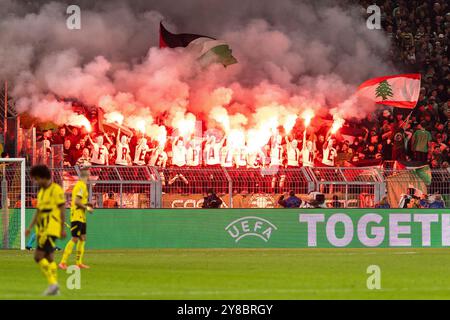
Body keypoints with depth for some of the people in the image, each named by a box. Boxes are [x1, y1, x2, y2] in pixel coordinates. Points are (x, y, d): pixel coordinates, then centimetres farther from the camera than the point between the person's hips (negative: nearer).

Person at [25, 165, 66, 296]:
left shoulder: (56, 189, -8)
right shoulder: (41, 192, 18)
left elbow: (62, 210, -10)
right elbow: (38, 212, 21)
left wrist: (63, 229, -12)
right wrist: (30, 228, 14)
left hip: (51, 229, -9)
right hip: (42, 229, 9)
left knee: (38, 256, -15)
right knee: (49, 257, 8)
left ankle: (52, 283, -14)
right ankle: (54, 287, 10)